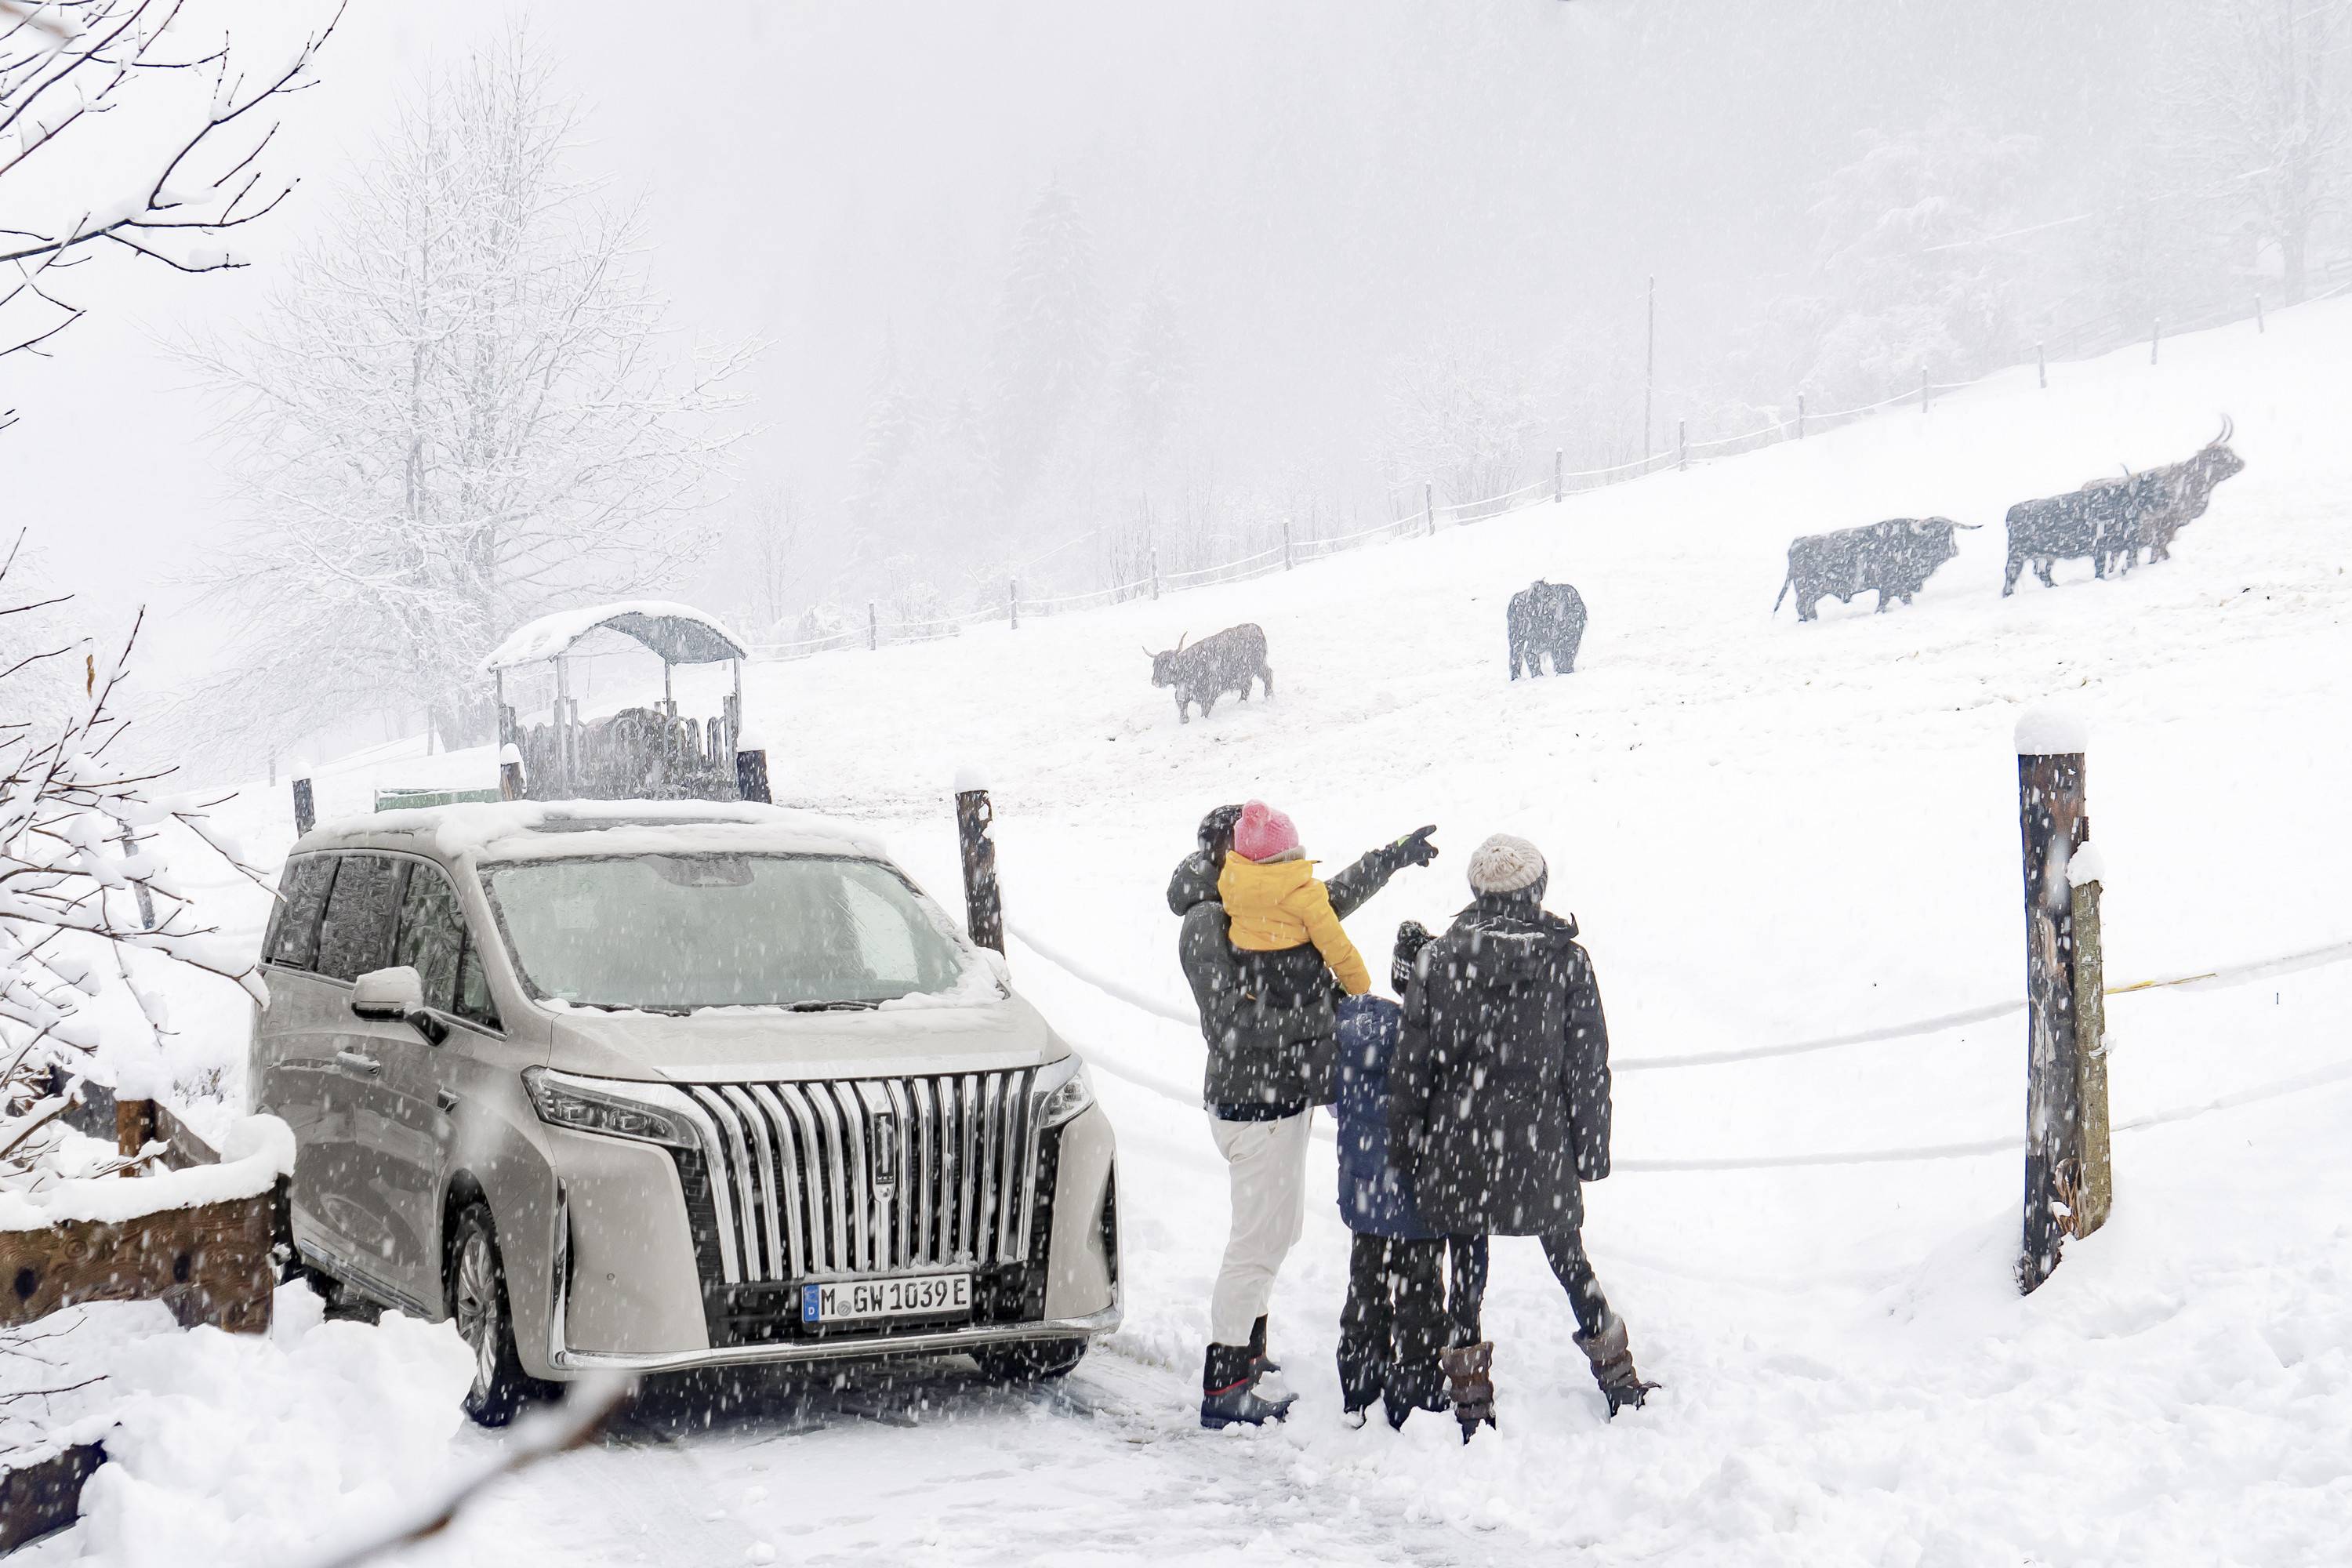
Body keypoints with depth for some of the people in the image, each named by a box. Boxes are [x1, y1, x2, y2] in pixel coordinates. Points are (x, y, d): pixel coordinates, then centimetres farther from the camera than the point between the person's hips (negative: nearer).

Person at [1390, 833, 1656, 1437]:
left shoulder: (1439, 959, -5)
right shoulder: (1567, 962, -8)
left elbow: (1412, 1064, -1)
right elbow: (1588, 1068, -3)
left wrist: (1406, 1148, 9)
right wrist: (1590, 1152, 7)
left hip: (1458, 1146, 0)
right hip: (1540, 1145, 0)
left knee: (1467, 1266, 12)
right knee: (1570, 1259, 17)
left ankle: (1471, 1406, 16)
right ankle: (1619, 1384, 29)